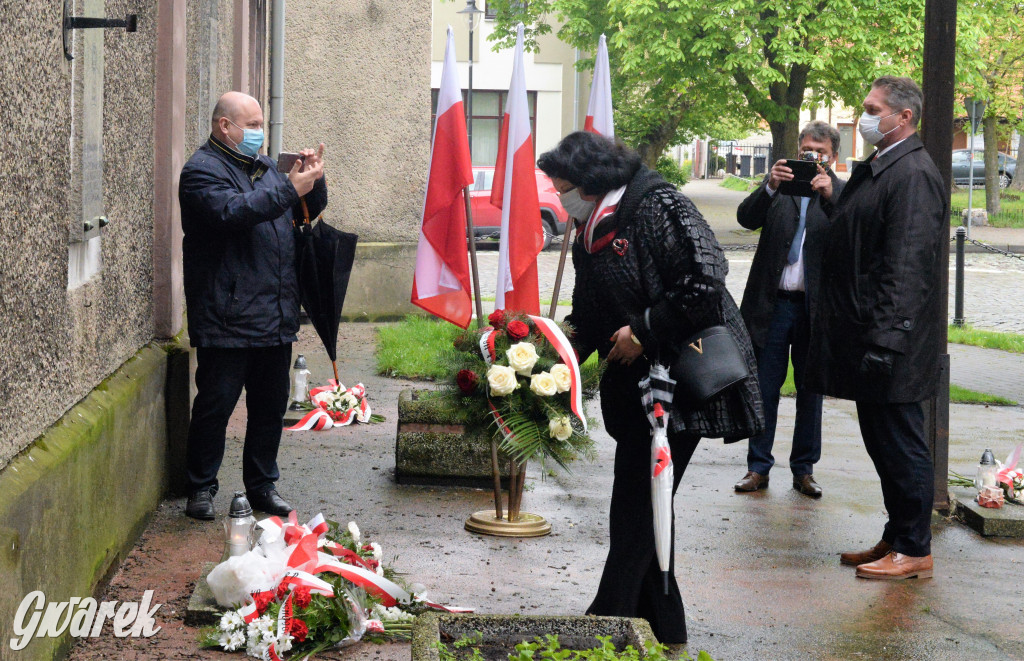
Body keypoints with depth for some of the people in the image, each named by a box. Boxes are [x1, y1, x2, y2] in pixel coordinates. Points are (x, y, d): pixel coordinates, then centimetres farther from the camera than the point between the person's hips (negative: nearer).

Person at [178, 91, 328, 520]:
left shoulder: (263, 167, 20)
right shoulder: (203, 170, -6)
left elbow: (310, 211, 25)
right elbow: (231, 212, -24)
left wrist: (313, 180, 4)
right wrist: (289, 189, -22)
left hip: (275, 318, 8)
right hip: (226, 320, -8)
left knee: (270, 405, 12)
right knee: (216, 404, -2)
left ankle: (262, 485, 22)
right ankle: (201, 488, 9)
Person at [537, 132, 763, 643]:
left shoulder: (658, 206, -15)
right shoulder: (590, 235, 13)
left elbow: (705, 282, -23)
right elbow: (589, 316, 17)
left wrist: (643, 330, -17)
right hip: (635, 385, 9)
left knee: (637, 506, -8)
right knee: (638, 506, 11)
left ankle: (608, 621, -1)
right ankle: (664, 632, 20)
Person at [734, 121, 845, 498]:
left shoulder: (842, 193, 4)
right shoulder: (778, 184, 7)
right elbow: (746, 218, -8)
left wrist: (830, 195, -27)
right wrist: (770, 187, -24)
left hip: (816, 307, 0)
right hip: (773, 304, 0)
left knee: (810, 390, 9)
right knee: (764, 388, 5)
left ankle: (804, 469, 19)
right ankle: (758, 467, 12)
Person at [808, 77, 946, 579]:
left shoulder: (914, 175, -16)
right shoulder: (873, 170, 15)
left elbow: (906, 268, -22)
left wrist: (884, 340, -25)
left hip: (893, 342, -10)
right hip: (866, 337, 10)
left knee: (900, 444, -2)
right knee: (882, 443, 16)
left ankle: (913, 551, 7)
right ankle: (896, 538, 26)